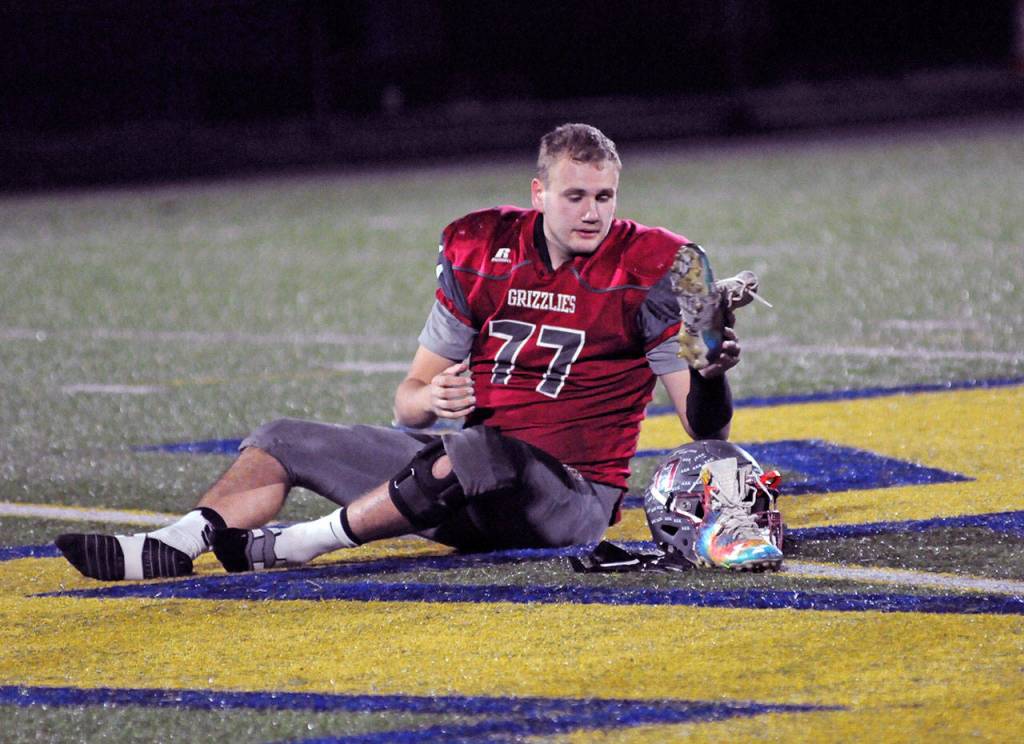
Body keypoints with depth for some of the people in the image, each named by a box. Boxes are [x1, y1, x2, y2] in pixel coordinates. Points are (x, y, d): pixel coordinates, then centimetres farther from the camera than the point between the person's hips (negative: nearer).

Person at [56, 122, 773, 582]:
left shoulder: (645, 271, -8)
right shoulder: (484, 252, 4)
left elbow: (707, 429, -10)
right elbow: (411, 400, 11)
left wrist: (709, 371, -31)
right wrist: (428, 399, -13)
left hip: (570, 495, -6)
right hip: (470, 480, 6)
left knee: (472, 451, -38)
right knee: (285, 441, 7)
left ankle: (298, 544, -24)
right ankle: (171, 547, -13)